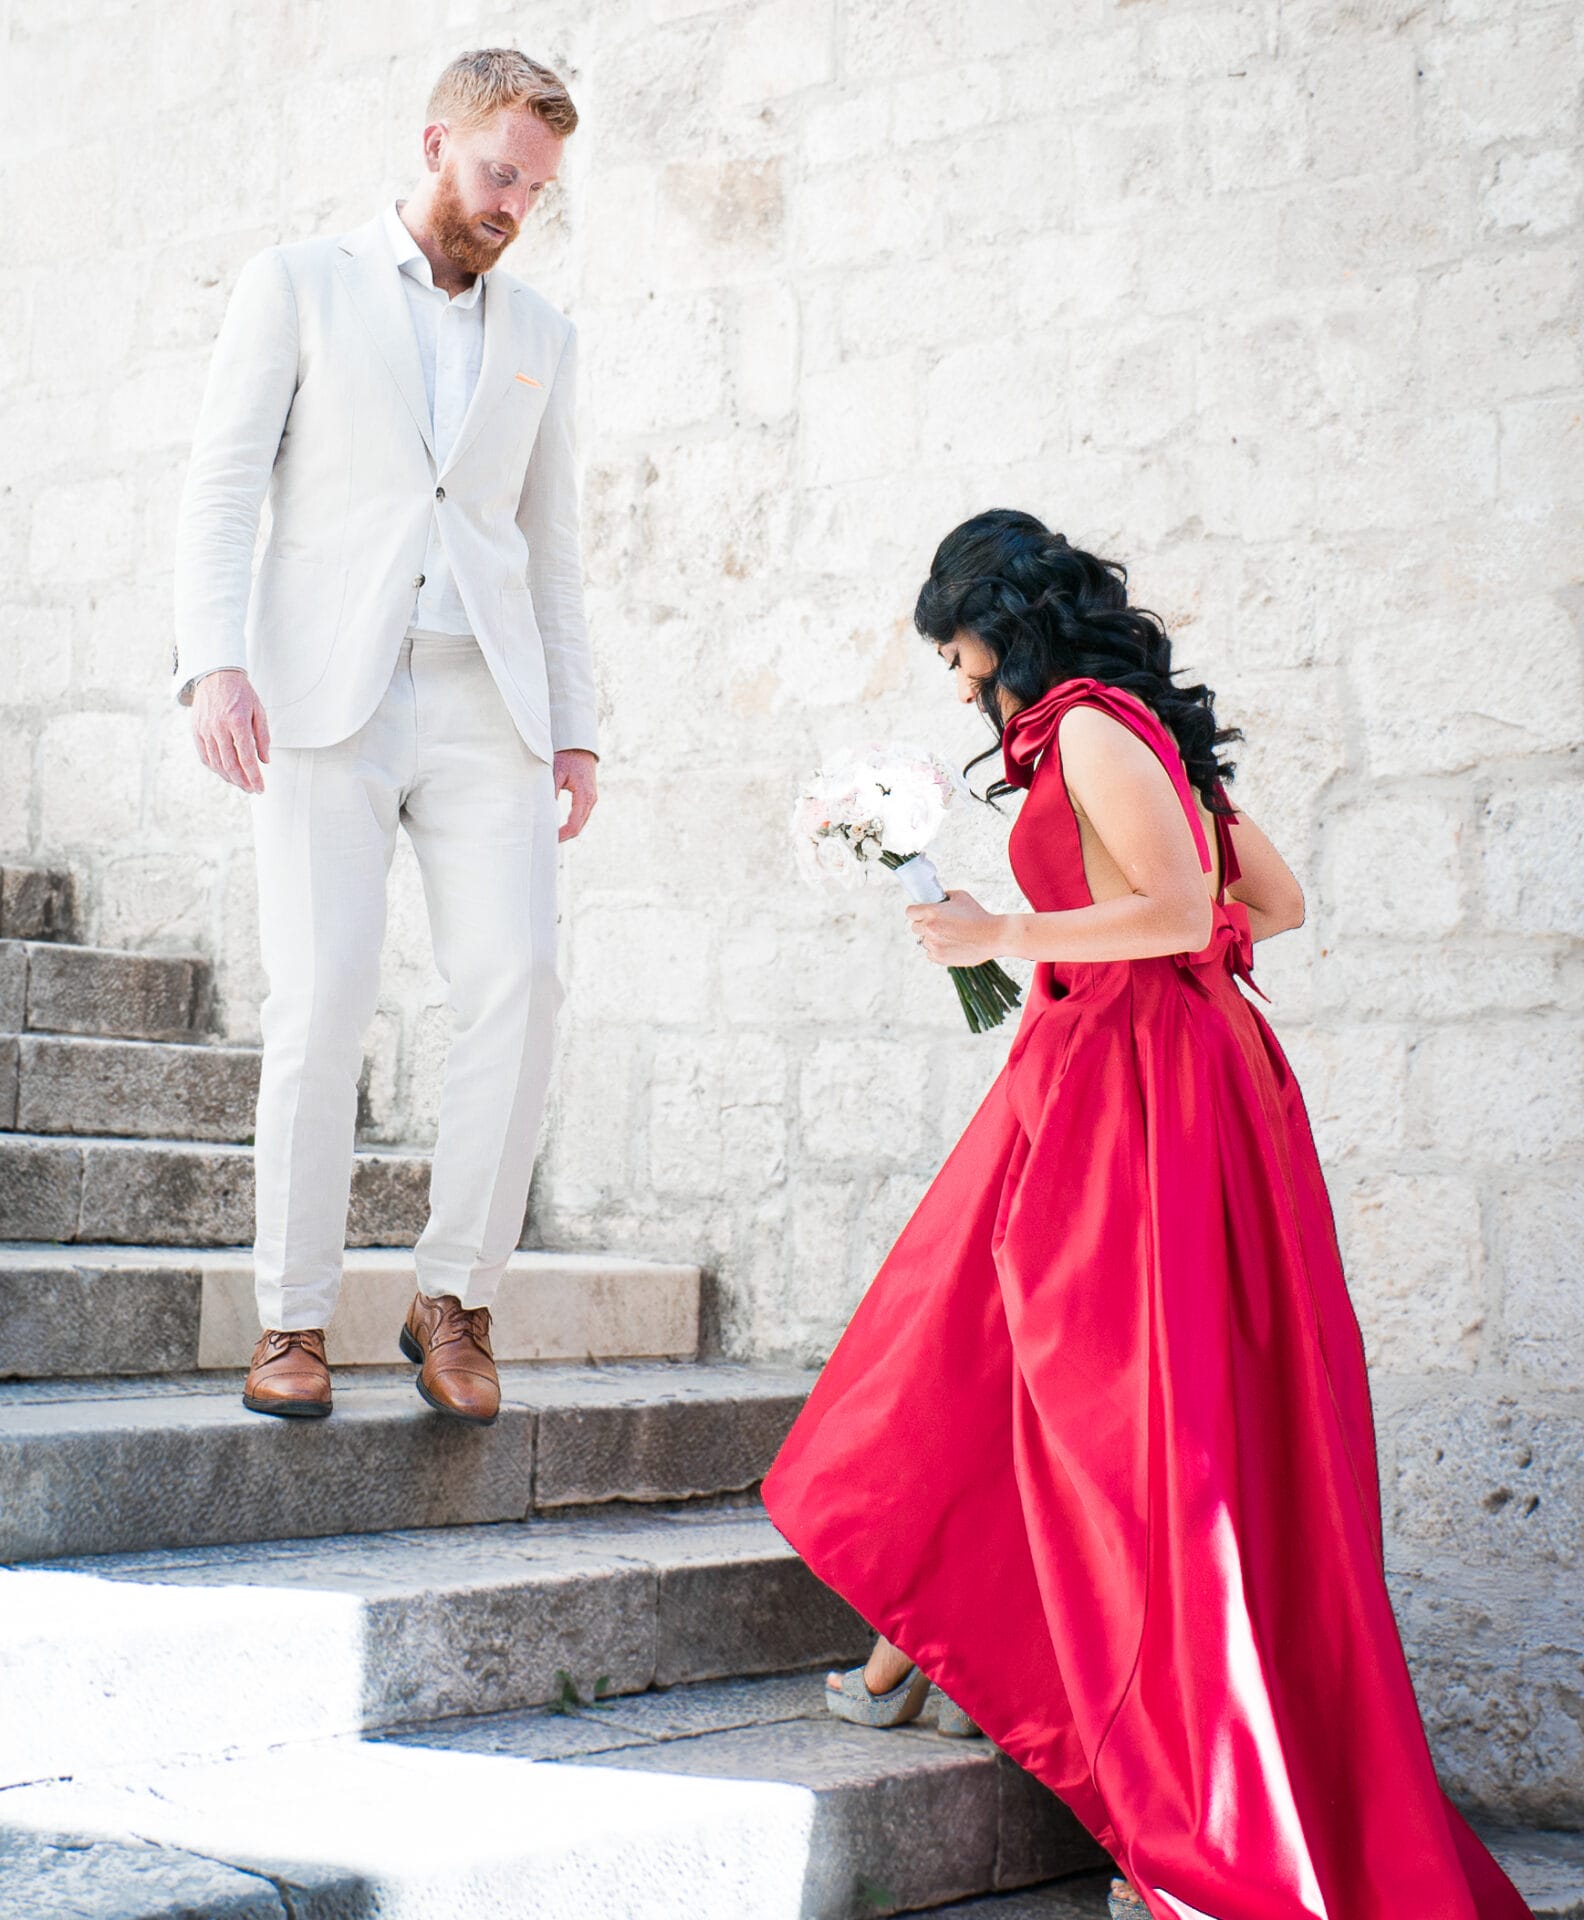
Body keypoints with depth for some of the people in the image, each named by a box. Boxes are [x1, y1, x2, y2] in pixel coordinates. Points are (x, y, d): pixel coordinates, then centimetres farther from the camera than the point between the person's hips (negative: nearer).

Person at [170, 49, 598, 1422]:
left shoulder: (541, 337, 19)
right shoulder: (298, 283, 9)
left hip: (486, 704, 3)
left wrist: (577, 727, 12)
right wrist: (214, 656, -14)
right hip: (326, 697, -3)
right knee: (323, 999, -11)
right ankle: (294, 1317, 0)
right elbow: (223, 484, 1)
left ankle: (456, 1295, -1)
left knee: (519, 981, -13)